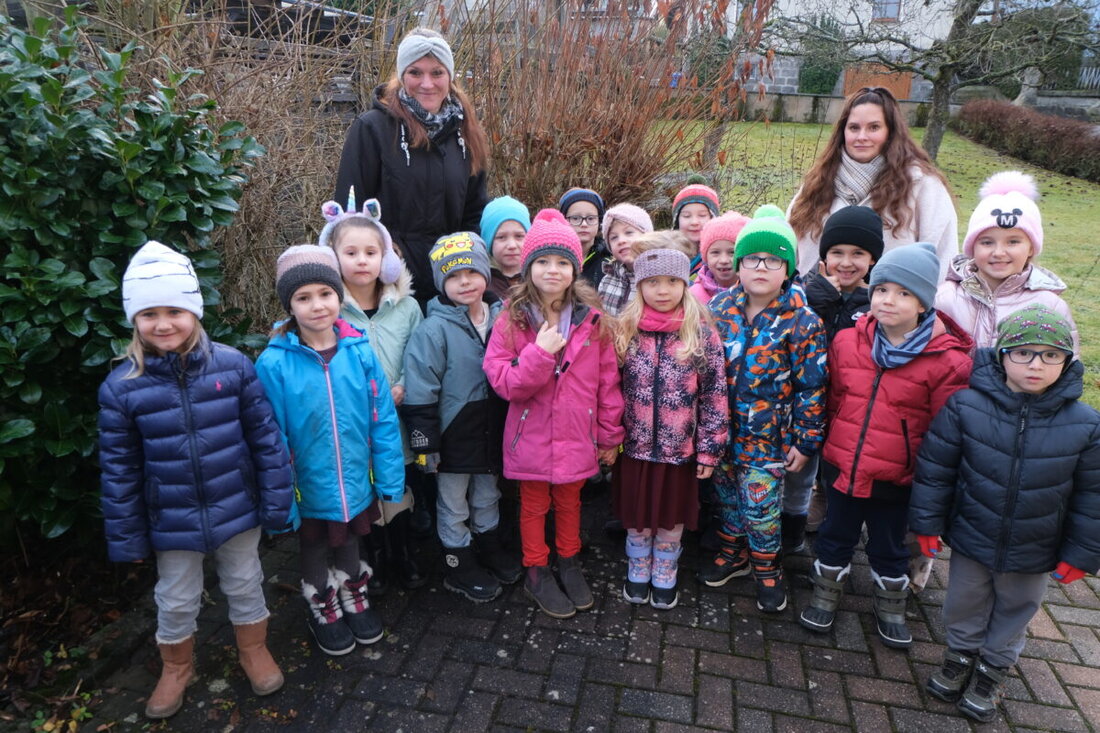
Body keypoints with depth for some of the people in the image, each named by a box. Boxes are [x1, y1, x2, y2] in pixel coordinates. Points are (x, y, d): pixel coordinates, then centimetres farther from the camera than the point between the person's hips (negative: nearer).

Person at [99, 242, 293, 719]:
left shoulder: (233, 365, -13)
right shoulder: (121, 387, -11)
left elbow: (265, 439, -7)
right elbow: (119, 469, -3)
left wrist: (277, 503, -5)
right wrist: (127, 537, 1)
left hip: (237, 512, 0)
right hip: (172, 522, 1)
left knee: (245, 587, 20)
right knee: (176, 601, 20)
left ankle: (254, 652, 46)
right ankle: (176, 668, 48)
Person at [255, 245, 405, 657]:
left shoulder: (360, 351, -14)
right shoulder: (274, 363, -19)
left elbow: (383, 420, -9)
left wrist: (391, 482, -7)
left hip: (356, 483, 2)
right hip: (310, 487, -1)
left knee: (349, 541, 26)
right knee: (314, 547, 23)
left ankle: (355, 596, 53)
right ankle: (323, 609, 49)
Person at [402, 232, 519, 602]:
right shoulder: (435, 329, -19)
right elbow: (420, 391, -17)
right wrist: (426, 443, -16)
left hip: (492, 430, 5)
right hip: (454, 436, -5)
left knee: (487, 496, 25)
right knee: (453, 506, 14)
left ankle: (491, 550, 46)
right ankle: (460, 567, 33)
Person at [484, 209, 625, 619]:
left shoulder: (592, 320, -6)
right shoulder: (512, 322, -10)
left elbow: (608, 381, -2)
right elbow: (504, 383, -16)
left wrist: (610, 435, 2)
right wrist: (540, 353, -28)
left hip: (576, 438, 2)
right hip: (531, 439, -1)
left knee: (569, 501, 21)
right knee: (534, 505, 17)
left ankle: (569, 563, 43)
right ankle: (536, 572, 36)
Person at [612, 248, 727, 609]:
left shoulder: (702, 333, -8)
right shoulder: (625, 330, -4)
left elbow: (714, 395, -6)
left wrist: (709, 449, -6)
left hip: (681, 448, -1)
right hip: (635, 446, 1)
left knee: (671, 518, 16)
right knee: (637, 517, 16)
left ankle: (664, 578, 39)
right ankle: (638, 574, 40)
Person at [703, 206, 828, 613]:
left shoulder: (801, 322, -13)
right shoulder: (720, 306, -2)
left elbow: (812, 386, -9)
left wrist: (805, 441, -8)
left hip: (767, 435, -4)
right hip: (722, 428, 4)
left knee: (760, 503, 5)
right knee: (726, 493, 18)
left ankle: (766, 568, 30)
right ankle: (733, 551, 42)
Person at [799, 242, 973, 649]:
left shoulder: (948, 361, -16)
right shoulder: (846, 342, -6)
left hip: (895, 479, -2)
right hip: (842, 467, 3)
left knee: (889, 548, 20)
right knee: (835, 537, 21)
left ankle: (890, 608, 45)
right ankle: (825, 596, 43)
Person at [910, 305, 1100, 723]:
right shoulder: (965, 406, -19)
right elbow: (934, 469, -9)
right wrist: (928, 524, -5)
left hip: (1034, 554, 1)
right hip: (971, 539, 0)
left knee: (1015, 614, 22)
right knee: (964, 606, 21)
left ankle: (992, 671, 47)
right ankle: (960, 656, 48)